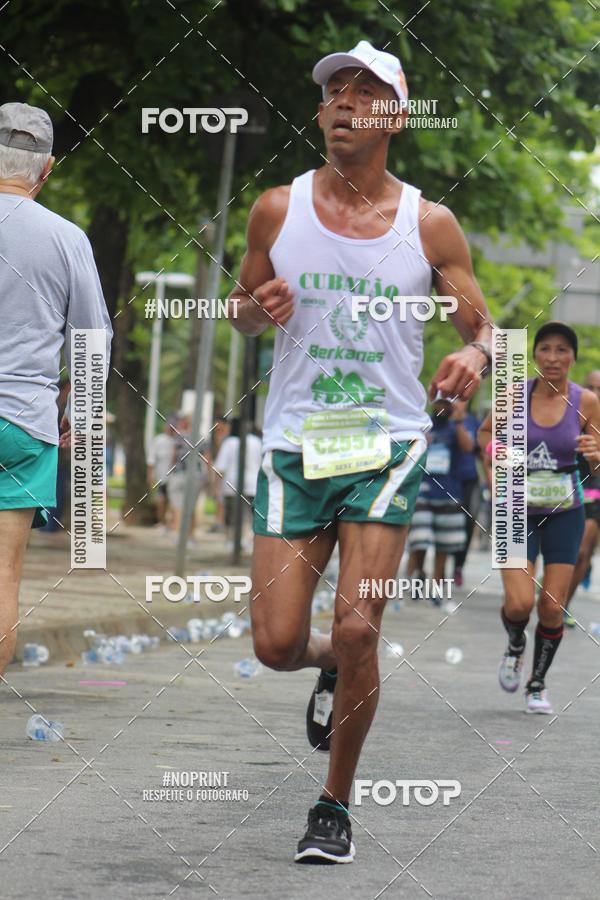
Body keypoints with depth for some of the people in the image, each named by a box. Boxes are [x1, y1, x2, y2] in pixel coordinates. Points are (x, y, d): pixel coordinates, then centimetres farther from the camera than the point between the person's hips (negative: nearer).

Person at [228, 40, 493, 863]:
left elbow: (482, 326, 6)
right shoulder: (279, 210, 4)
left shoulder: (429, 225, 0)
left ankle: (336, 806, 6)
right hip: (294, 445, 2)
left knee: (357, 628, -12)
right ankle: (334, 668, 35)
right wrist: (257, 309, -8)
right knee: (276, 644, -4)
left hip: (388, 446, -2)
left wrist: (474, 356, -18)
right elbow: (241, 312, 16)